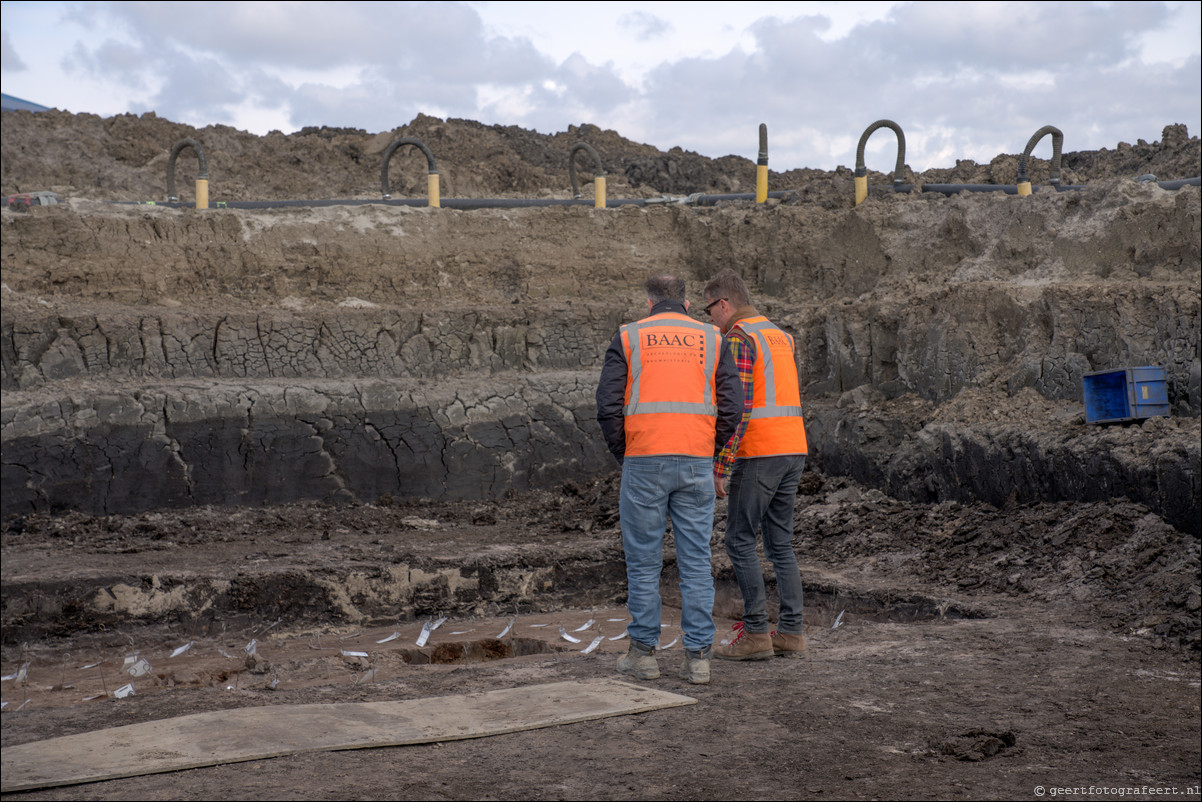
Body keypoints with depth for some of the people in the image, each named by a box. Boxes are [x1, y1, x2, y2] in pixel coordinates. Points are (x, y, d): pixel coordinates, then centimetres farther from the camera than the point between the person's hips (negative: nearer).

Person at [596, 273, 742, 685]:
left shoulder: (628, 338, 6)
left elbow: (608, 406, -3)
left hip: (644, 463, -1)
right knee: (696, 561, 5)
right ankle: (698, 656, 7)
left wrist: (622, 454, 10)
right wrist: (707, 450, 13)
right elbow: (731, 407, 3)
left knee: (643, 561, 7)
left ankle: (643, 653, 12)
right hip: (697, 464, 2)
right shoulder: (711, 339, 10)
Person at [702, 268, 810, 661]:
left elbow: (739, 407, -18)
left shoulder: (739, 338, -10)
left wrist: (720, 466, -15)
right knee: (780, 543, 11)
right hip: (794, 451, 9)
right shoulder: (782, 337, 19)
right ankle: (791, 634, 11)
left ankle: (755, 634, -1)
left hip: (758, 454, -9)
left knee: (740, 541, -1)